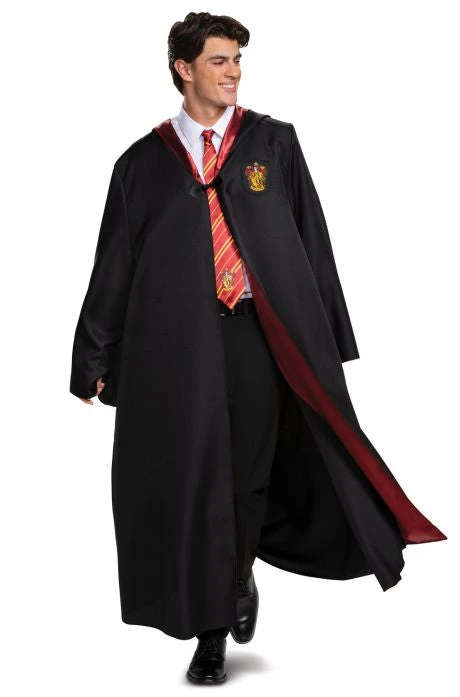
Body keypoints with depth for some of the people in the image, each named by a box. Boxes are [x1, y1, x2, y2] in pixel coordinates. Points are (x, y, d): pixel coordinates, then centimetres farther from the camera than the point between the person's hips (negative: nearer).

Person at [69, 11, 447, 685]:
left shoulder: (273, 143, 8)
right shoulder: (142, 163, 7)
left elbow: (313, 242, 8)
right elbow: (113, 267, 8)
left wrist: (326, 337, 4)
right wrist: (95, 360, 6)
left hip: (259, 332, 0)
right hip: (177, 339, 0)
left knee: (252, 471, 3)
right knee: (192, 481, 1)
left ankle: (241, 574, 33)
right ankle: (212, 633, 14)